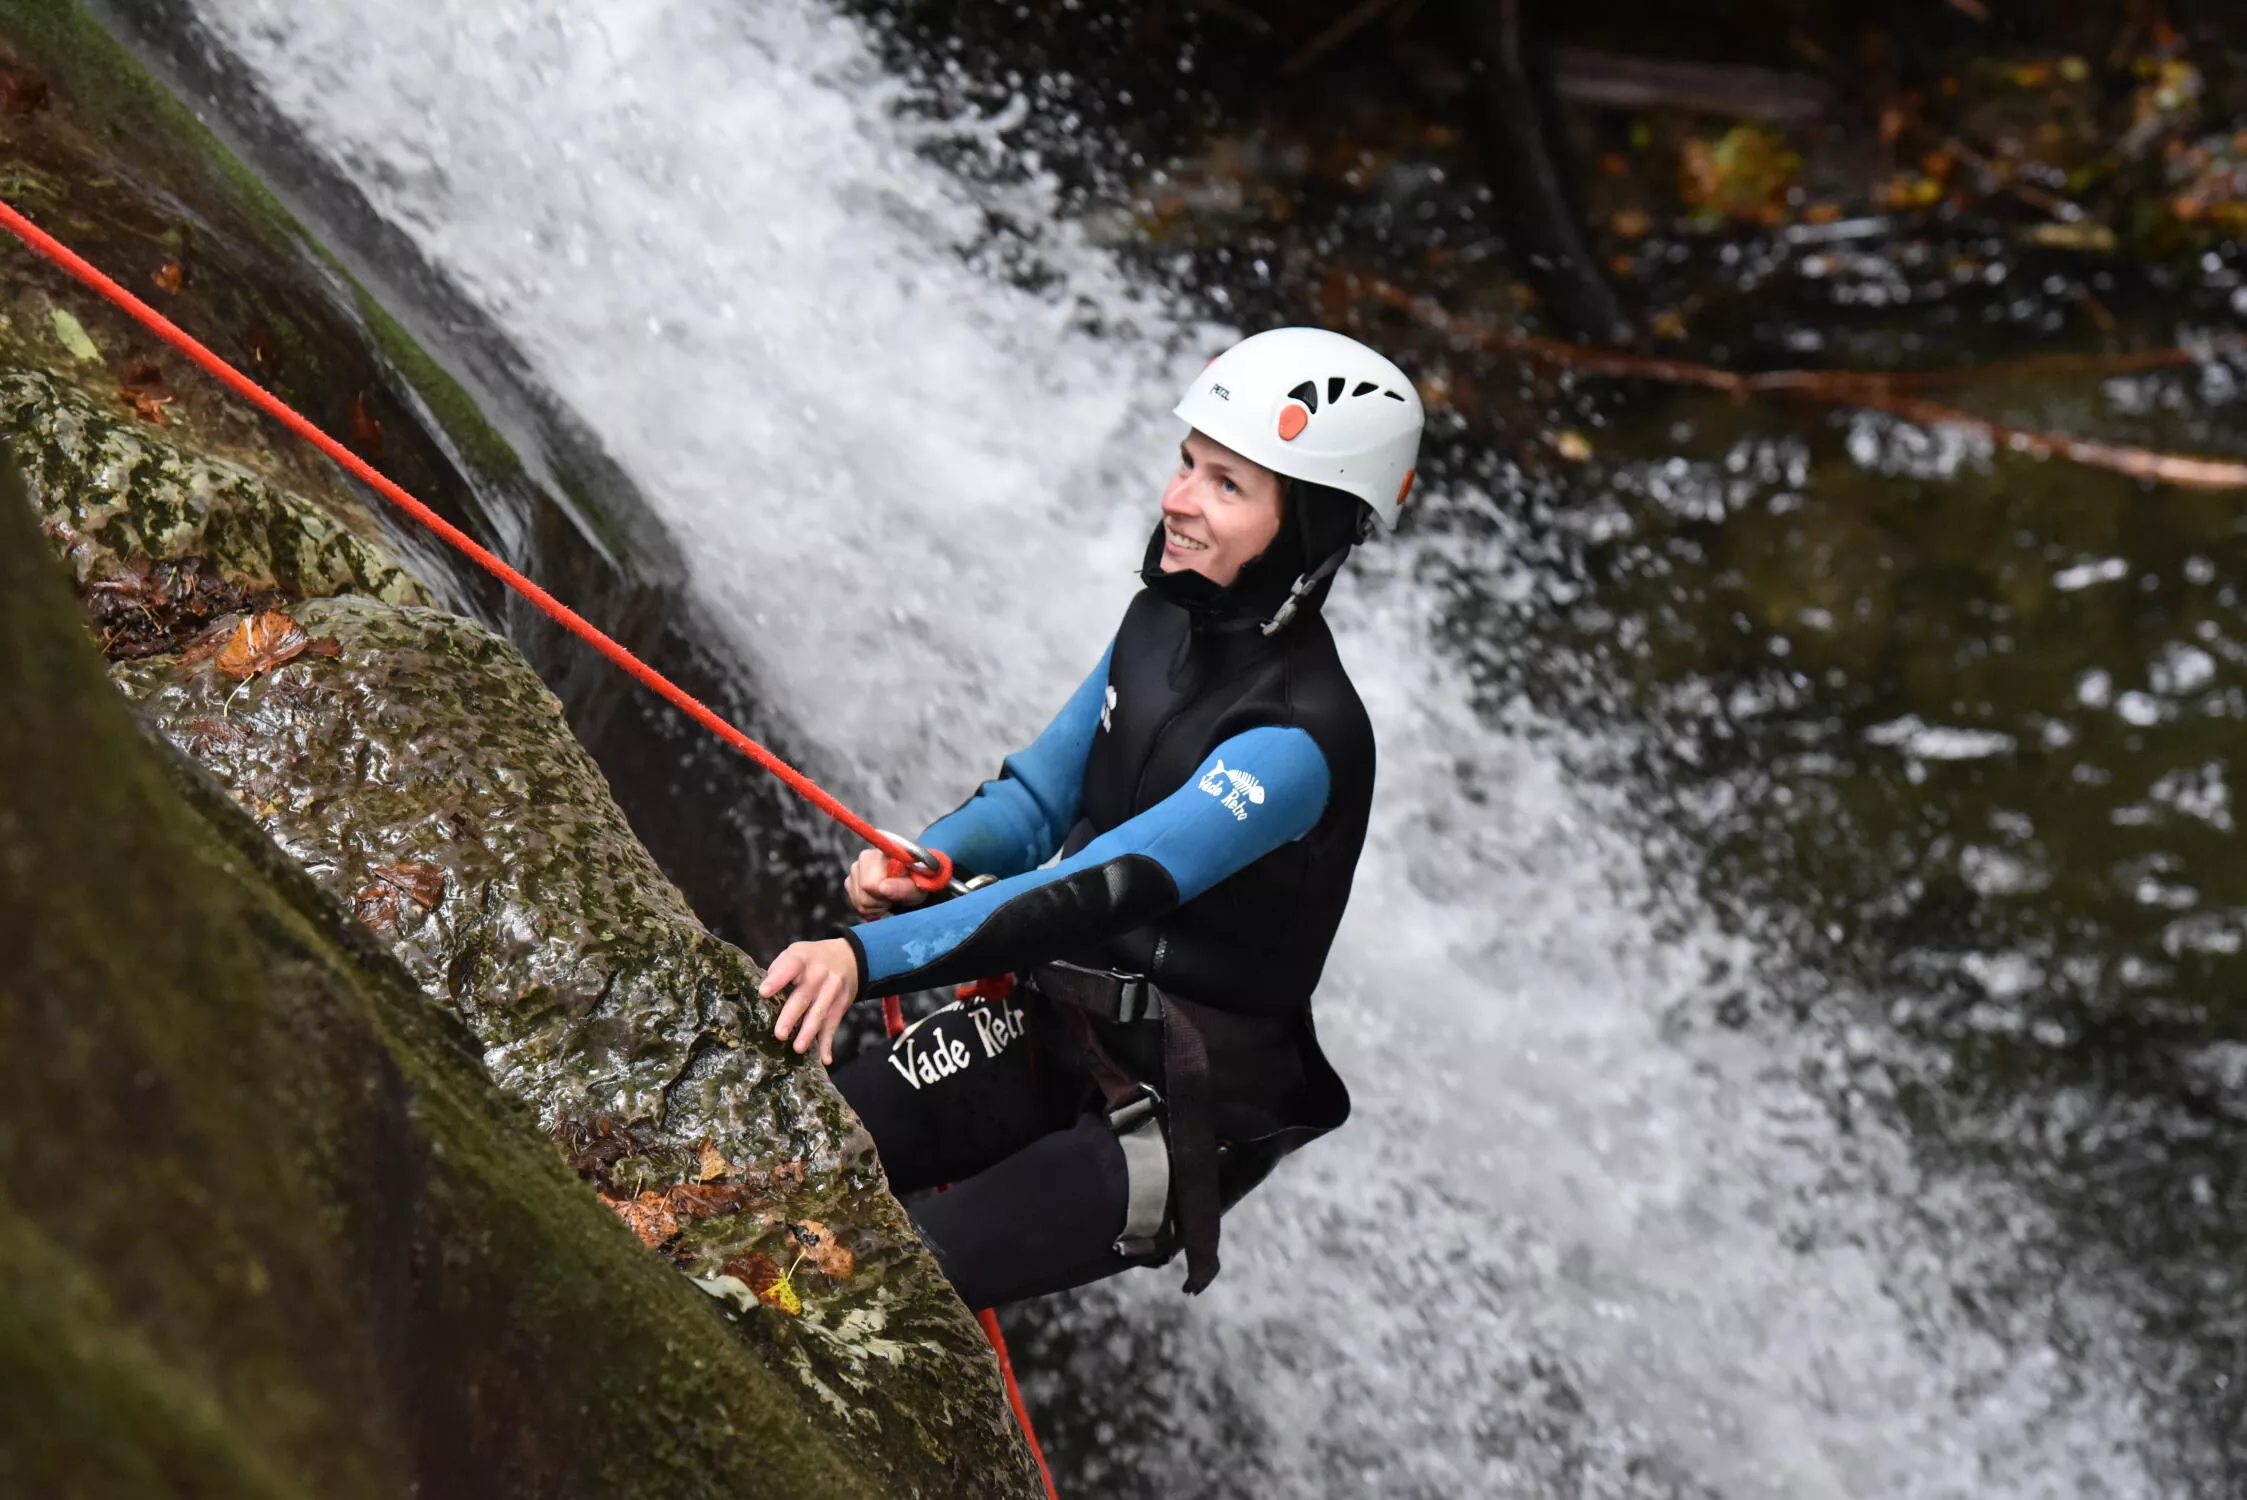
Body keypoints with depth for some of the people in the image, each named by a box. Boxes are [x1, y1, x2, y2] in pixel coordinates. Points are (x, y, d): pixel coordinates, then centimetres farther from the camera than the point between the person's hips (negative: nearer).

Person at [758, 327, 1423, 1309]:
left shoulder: (1298, 739, -26)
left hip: (1175, 1116, -7)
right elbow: (1039, 797, 9)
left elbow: (1110, 887, -36)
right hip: (1047, 1026, 7)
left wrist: (872, 957, -44)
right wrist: (925, 860, -13)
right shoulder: (1167, 619, -1)